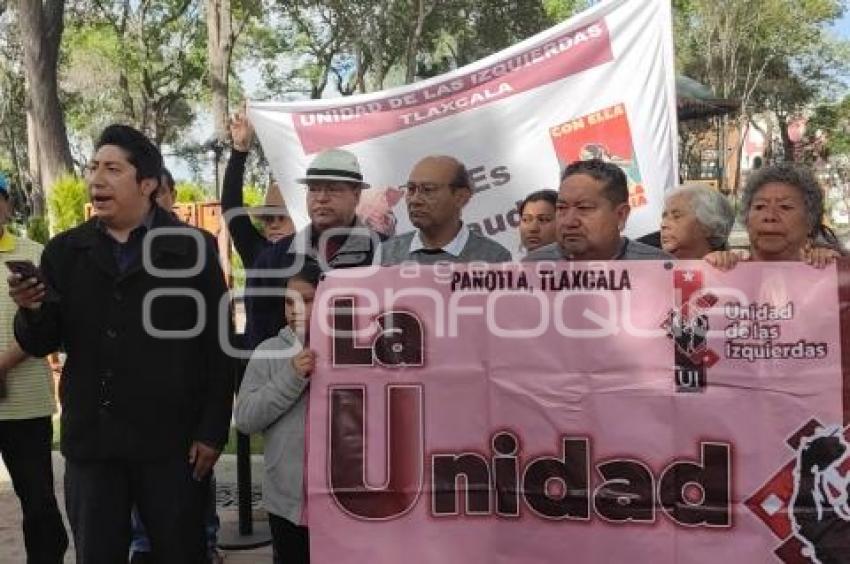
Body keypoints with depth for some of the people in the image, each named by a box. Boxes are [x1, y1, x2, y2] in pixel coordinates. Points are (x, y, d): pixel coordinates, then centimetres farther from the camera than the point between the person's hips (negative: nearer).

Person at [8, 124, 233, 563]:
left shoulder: (193, 250, -3)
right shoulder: (64, 251, 5)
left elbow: (217, 349, -3)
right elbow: (40, 344, 7)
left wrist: (212, 431, -6)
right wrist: (31, 312, -15)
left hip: (171, 440, -2)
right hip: (89, 440, 3)